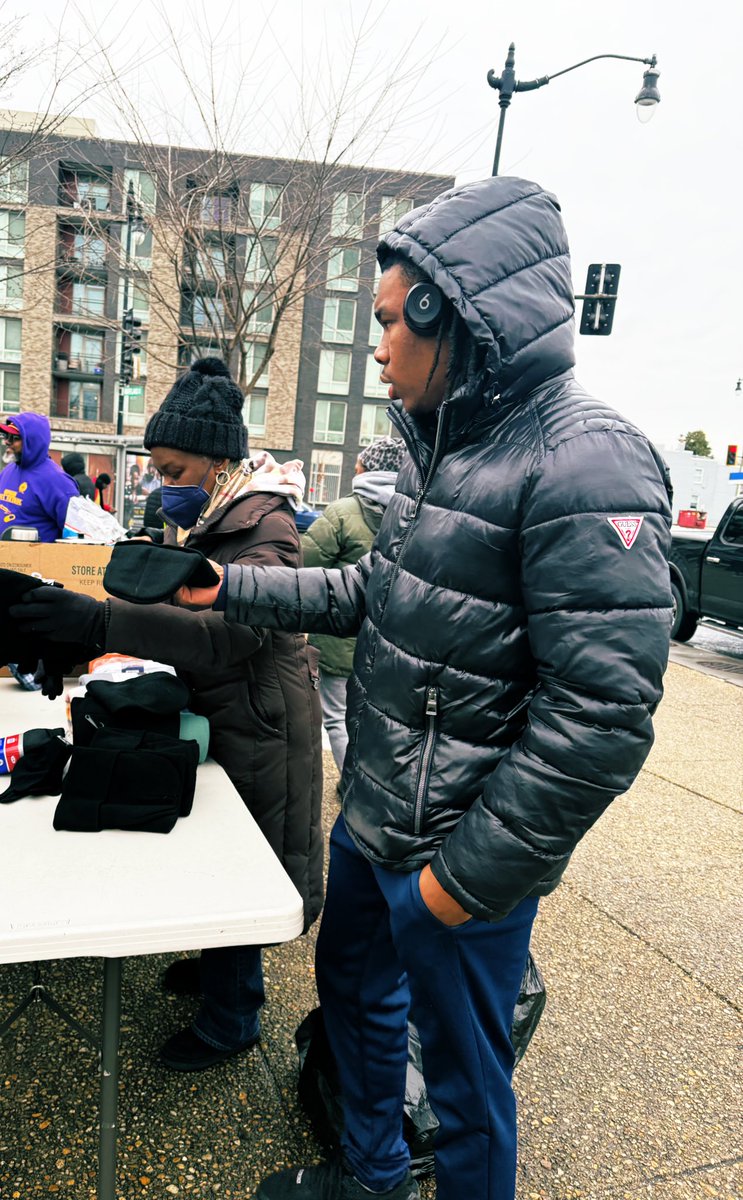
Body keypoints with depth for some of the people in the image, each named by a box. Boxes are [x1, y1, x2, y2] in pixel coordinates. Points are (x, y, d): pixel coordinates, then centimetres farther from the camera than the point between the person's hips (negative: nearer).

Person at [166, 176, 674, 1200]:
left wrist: (472, 875, -20)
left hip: (459, 855, -9)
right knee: (354, 993, 28)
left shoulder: (586, 464, -23)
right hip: (371, 819, 9)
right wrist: (231, 589, 9)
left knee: (463, 1078, 14)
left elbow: (600, 717, -26)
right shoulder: (442, 447, 6)